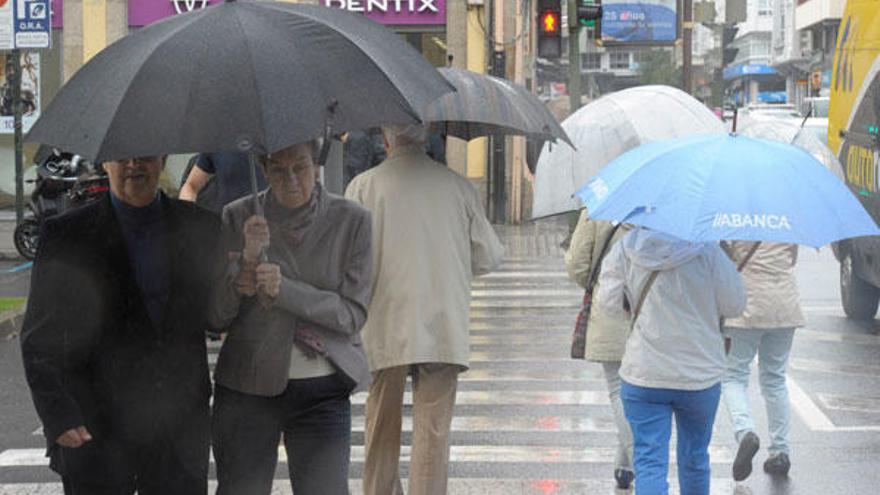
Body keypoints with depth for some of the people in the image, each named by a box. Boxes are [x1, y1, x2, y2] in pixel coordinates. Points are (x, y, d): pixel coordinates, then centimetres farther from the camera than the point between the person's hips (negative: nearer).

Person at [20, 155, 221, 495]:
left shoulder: (199, 227, 6)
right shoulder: (66, 235, -3)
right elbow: (39, 341, -4)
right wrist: (58, 417, -14)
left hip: (180, 431, 2)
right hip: (93, 433, -2)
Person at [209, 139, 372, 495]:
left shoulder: (352, 221, 1)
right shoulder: (237, 219, 1)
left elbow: (354, 312, -5)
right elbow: (216, 316, -1)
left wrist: (284, 290, -17)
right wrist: (248, 258, -17)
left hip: (323, 393, 0)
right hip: (248, 387, 0)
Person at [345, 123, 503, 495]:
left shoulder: (363, 186, -3)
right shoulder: (458, 187, 1)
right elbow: (489, 256, 5)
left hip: (385, 328, 0)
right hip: (444, 326, 0)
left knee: (381, 430, 14)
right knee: (433, 430, 3)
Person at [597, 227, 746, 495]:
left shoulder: (625, 249, -7)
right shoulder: (706, 249, -12)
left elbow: (608, 302, -3)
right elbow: (735, 305, -7)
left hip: (643, 375, 0)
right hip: (700, 373, 0)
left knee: (649, 462, -3)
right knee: (694, 457, 21)